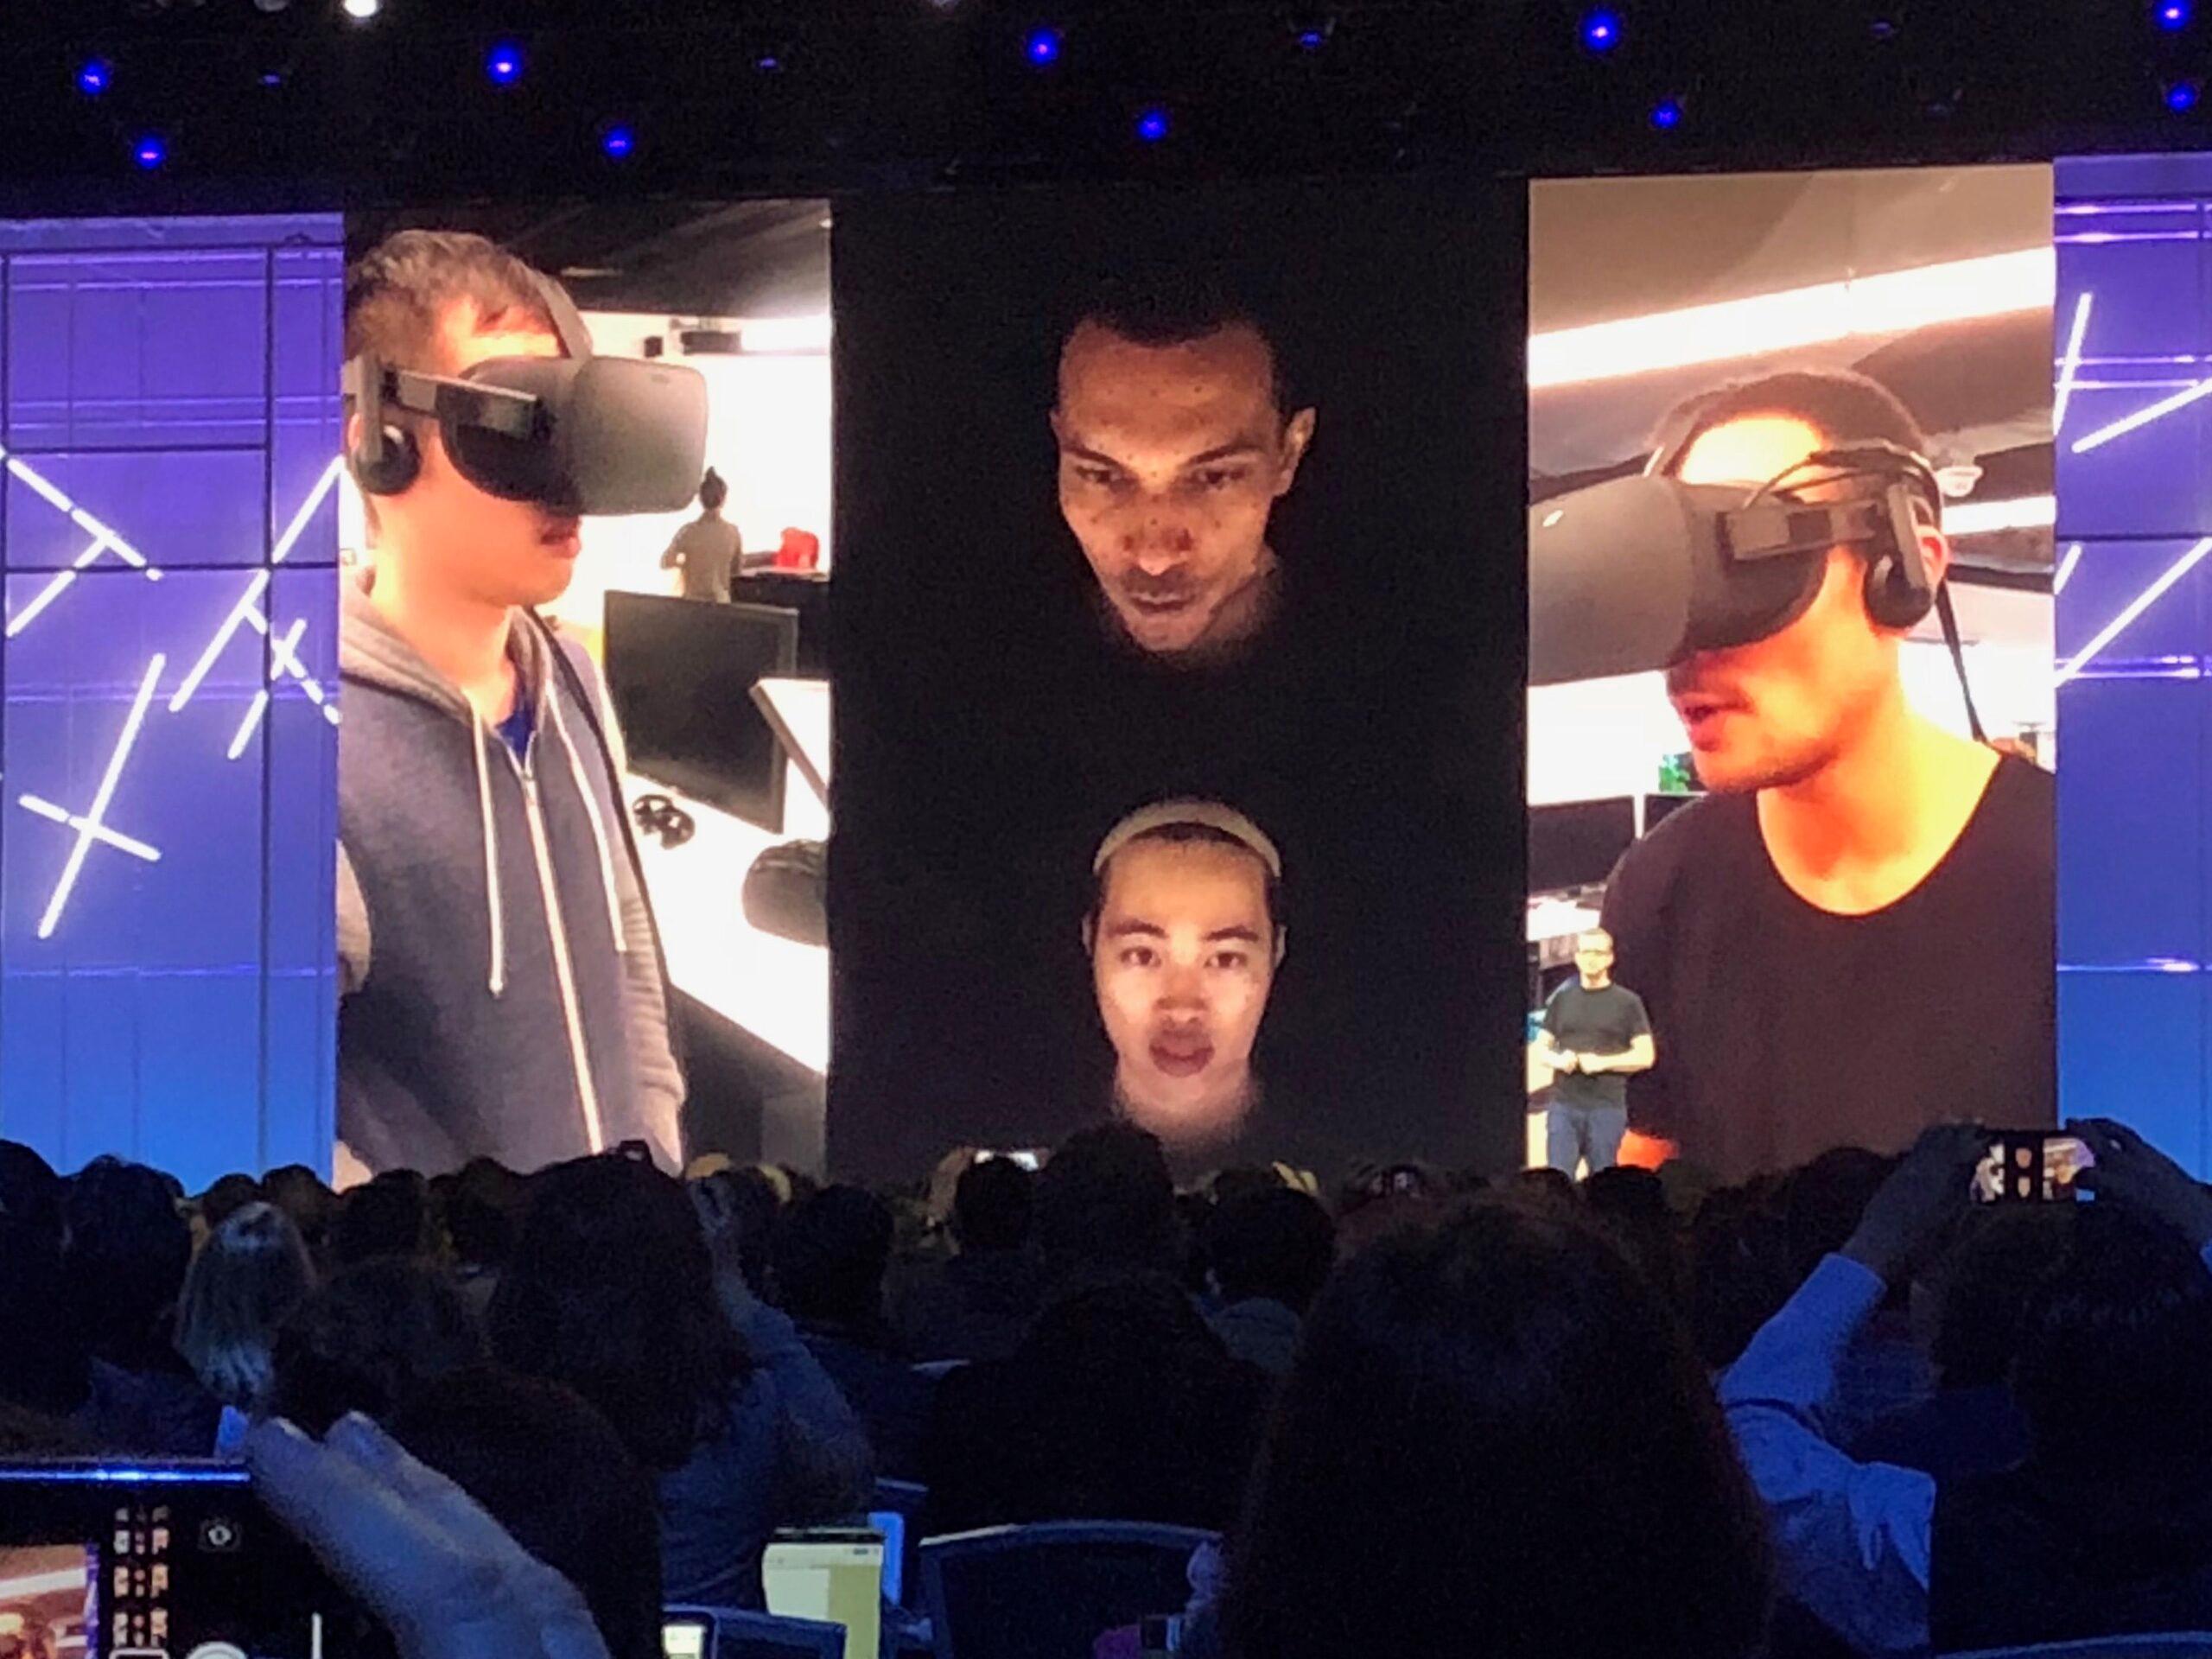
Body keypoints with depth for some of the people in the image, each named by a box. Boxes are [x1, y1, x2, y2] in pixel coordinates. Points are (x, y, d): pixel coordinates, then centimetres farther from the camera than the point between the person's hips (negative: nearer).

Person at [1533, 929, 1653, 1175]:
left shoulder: (1627, 1002, 3)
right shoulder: (1562, 998, 12)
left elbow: (1645, 1056, -1)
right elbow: (1541, 1047, 15)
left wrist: (1602, 1062, -14)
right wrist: (1557, 1059, -8)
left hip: (1607, 1107, -2)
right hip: (1563, 1106, 2)